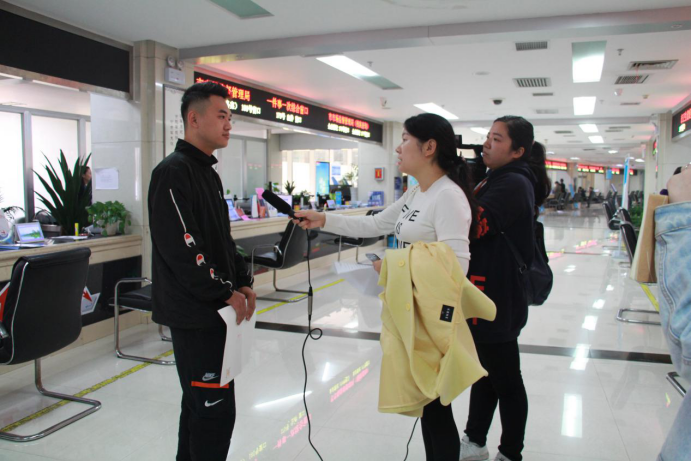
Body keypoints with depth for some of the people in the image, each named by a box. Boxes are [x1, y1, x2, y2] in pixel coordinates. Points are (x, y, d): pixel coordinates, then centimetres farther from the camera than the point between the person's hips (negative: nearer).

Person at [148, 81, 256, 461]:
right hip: (194, 314, -10)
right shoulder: (173, 172, -14)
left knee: (199, 403, 19)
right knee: (216, 408, -4)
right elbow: (181, 249, -21)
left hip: (215, 309, 10)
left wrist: (243, 282, 8)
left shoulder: (209, 172, 16)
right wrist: (225, 293, -16)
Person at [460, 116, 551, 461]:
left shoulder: (514, 184, -18)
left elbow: (473, 225, -30)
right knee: (484, 372, 20)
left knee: (505, 380, 7)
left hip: (497, 301, -10)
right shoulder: (497, 180, 13)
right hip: (484, 296, 10)